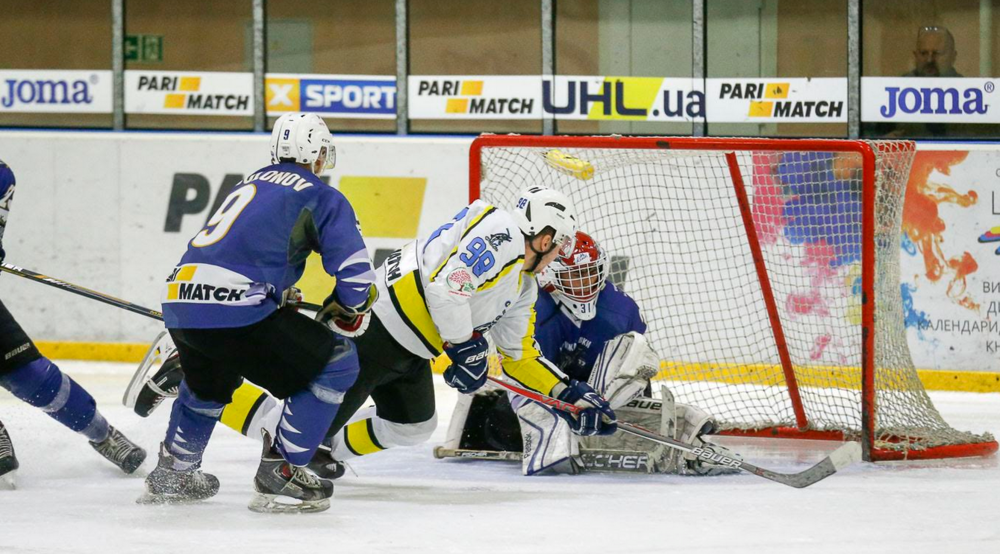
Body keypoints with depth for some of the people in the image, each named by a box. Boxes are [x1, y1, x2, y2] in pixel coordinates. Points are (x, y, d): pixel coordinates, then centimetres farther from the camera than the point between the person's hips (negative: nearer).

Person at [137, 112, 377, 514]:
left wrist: (280, 296, 44)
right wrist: (341, 309, 19)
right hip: (235, 310, -8)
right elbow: (357, 274, 0)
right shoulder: (322, 197, 7)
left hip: (178, 303, 8)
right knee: (335, 363, 4)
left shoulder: (249, 185, 28)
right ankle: (279, 474, 1)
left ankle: (172, 475, 41)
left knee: (210, 378, 38)